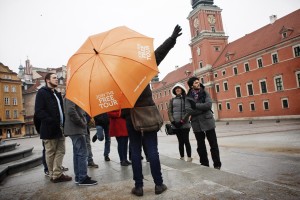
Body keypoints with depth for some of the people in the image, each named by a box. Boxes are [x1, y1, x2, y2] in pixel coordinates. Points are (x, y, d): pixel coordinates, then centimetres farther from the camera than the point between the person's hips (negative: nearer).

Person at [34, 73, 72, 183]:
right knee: (50, 153, 4)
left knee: (60, 151, 5)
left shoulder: (57, 94, 19)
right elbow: (39, 111, -14)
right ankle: (54, 175, 13)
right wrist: (51, 121, -22)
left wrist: (63, 123, 6)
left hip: (60, 128, 7)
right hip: (49, 128, -7)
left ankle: (57, 174, 10)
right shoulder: (42, 92, -4)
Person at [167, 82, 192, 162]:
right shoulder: (172, 100, 10)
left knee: (186, 141, -2)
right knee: (180, 141, 8)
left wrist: (182, 121, -12)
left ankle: (189, 158, 8)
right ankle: (182, 158, 15)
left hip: (185, 124, -2)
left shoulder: (186, 98, 2)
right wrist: (173, 121, -6)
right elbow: (169, 111, 6)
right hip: (175, 125, 3)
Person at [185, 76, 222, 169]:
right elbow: (188, 110, -12)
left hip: (208, 122, 0)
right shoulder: (188, 97, 2)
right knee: (201, 146, 11)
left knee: (213, 144, 5)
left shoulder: (205, 93, 3)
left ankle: (217, 164, 18)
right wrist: (202, 109, -14)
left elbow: (208, 104, -13)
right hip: (197, 124, 1)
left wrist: (195, 105, -14)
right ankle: (204, 164, 24)